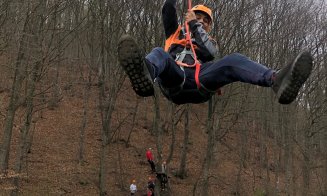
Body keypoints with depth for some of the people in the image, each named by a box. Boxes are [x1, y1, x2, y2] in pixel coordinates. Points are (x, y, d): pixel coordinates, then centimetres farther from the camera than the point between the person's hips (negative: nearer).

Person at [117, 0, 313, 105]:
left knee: (234, 60, -26)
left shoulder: (210, 41, 38)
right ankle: (146, 76, -74)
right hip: (174, 79, 0)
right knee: (158, 53, -32)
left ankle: (277, 80, -58)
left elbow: (210, 52, 11)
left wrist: (195, 26, 13)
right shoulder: (176, 32, 40)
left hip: (200, 83, 1)